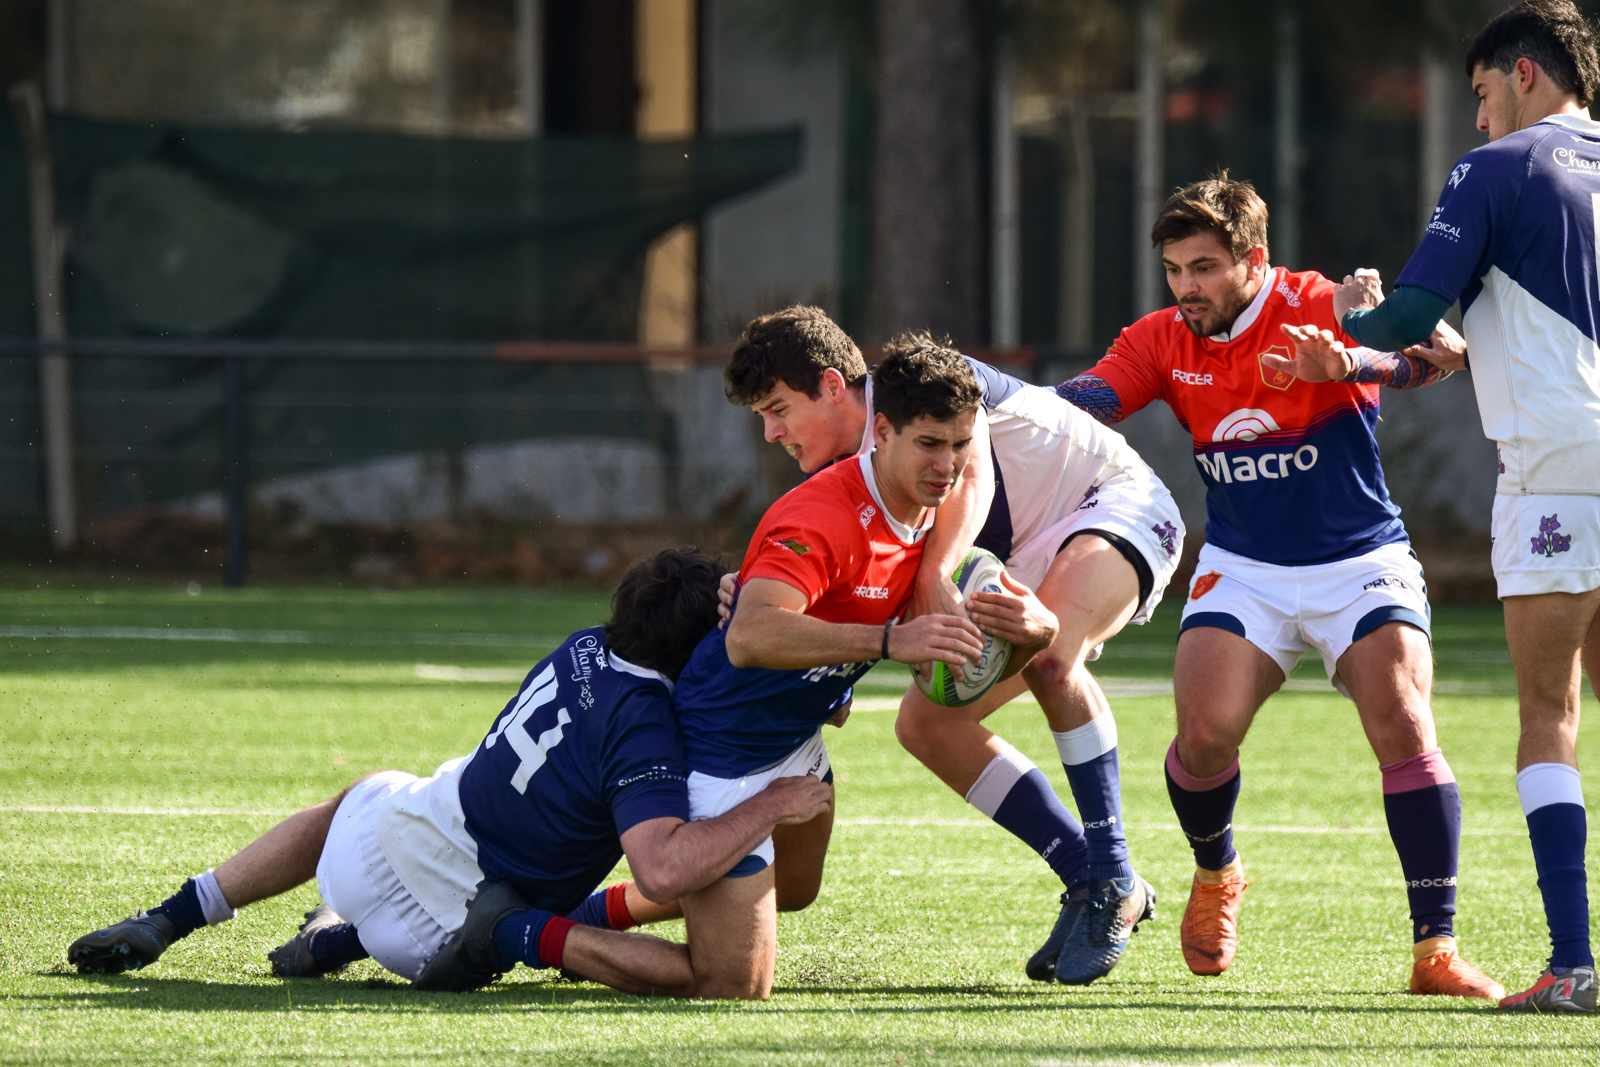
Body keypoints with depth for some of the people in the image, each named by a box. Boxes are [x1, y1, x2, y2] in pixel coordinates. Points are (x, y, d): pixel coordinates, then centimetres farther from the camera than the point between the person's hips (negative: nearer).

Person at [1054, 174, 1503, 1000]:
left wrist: (1345, 362, -50)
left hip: (1360, 564, -3)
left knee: (1404, 727, -20)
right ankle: (1215, 875, 15)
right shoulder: (1162, 342, 1)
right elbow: (1076, 406, -8)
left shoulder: (1319, 309, -14)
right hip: (1243, 573, 3)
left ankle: (1436, 949, -17)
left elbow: (1437, 354, -29)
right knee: (1205, 732, -17)